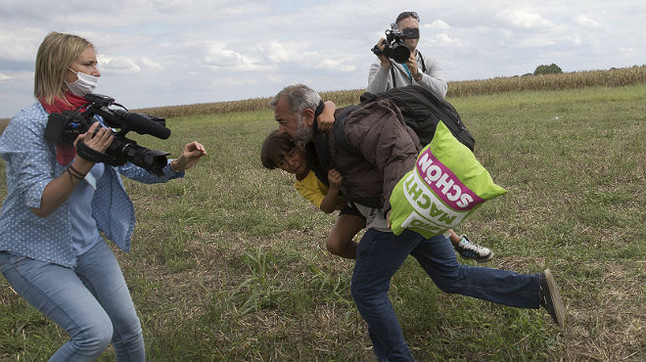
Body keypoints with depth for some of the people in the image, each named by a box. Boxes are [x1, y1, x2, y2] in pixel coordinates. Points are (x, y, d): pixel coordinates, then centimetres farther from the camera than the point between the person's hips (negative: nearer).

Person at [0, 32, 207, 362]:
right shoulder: (28, 125, -20)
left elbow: (132, 167, 2)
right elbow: (40, 205, -25)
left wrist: (177, 164, -14)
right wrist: (83, 162, -37)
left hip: (86, 242, 7)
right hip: (33, 253, -6)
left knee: (128, 329, 6)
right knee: (96, 332, -19)